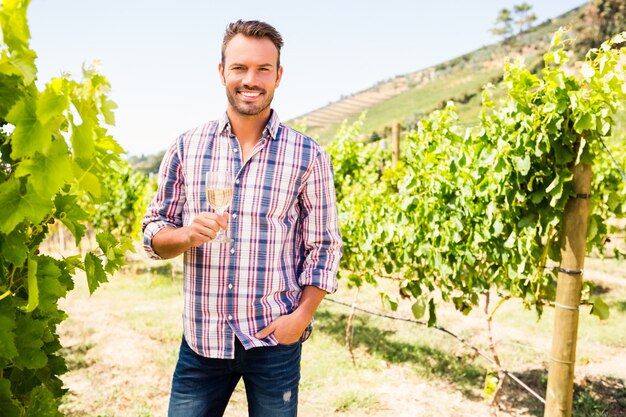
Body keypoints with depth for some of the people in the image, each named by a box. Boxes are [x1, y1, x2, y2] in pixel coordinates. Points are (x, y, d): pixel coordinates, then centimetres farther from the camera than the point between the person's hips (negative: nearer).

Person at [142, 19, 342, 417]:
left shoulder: (308, 156, -3)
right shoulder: (186, 147, 2)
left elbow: (324, 247, 0)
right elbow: (154, 231, 6)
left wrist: (302, 315, -11)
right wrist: (186, 235, -15)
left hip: (274, 340, -1)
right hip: (202, 338, 2)